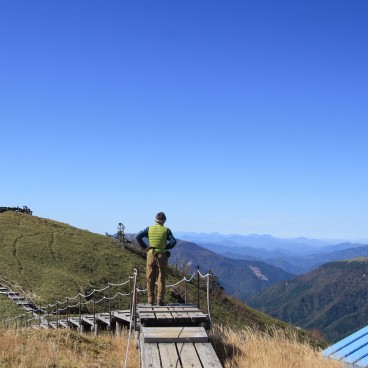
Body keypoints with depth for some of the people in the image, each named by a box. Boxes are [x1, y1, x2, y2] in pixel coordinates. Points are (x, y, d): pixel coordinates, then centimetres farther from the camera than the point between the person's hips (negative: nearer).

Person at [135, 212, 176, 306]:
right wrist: (165, 247, 3)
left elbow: (138, 236, -5)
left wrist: (145, 247, 1)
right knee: (161, 279, 5)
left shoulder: (149, 229, 4)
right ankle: (160, 300, 3)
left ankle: (150, 300, 8)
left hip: (151, 256, 1)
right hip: (162, 256, -1)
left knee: (150, 279, 8)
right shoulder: (166, 230, -1)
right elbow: (173, 242, -11)